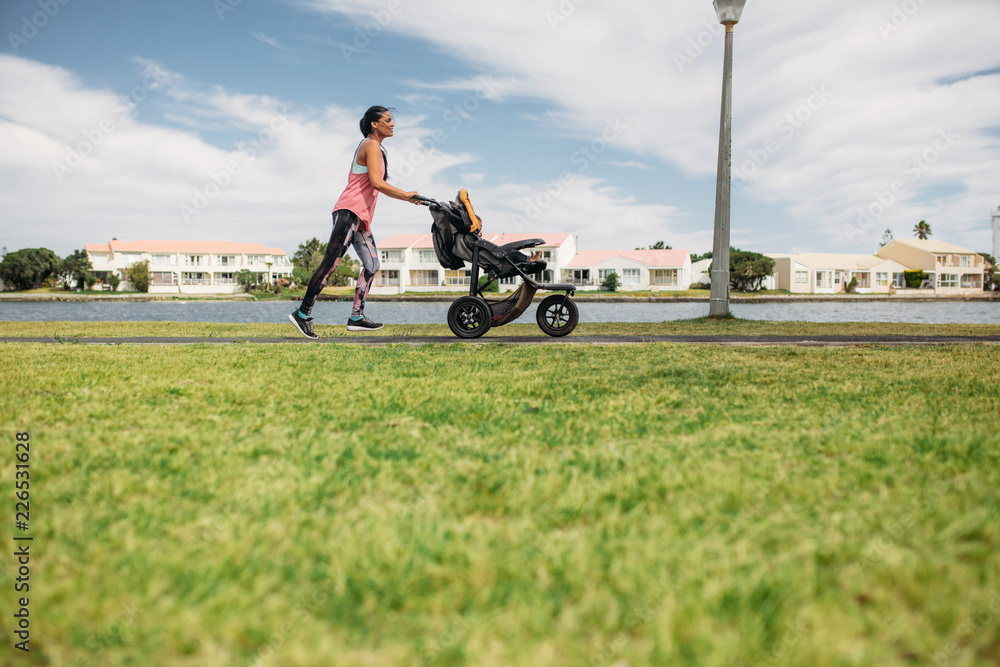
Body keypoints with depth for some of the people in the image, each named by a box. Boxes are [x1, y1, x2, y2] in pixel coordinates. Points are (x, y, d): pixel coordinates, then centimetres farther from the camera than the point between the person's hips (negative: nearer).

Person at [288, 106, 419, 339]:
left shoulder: (372, 147, 23)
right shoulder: (371, 145, -7)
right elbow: (376, 182, -19)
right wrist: (407, 196, -12)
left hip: (361, 216, 10)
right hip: (350, 211, -10)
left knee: (372, 264, 4)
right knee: (331, 262, -13)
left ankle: (356, 317, 4)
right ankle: (303, 313, -12)